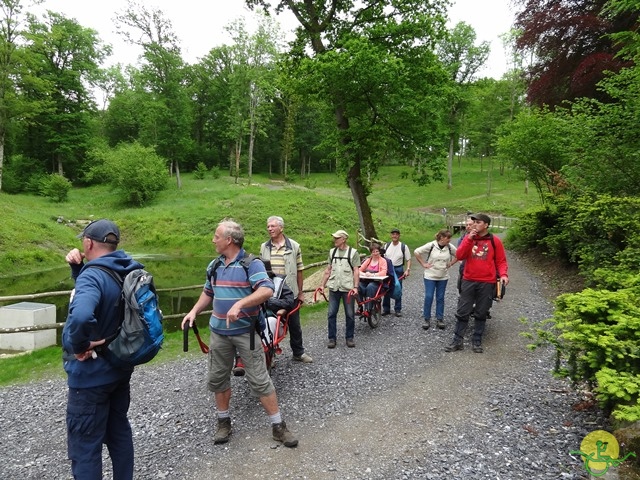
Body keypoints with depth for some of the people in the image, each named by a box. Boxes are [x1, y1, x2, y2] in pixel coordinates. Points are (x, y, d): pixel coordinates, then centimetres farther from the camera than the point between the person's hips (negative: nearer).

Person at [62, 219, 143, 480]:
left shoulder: (93, 275, -24)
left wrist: (79, 345, -26)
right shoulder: (126, 272, 2)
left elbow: (81, 316, -44)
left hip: (91, 373, -9)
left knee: (85, 446, 5)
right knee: (119, 431, 21)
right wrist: (77, 267, 1)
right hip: (119, 366, 9)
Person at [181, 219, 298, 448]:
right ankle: (224, 422, 32)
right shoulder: (214, 266, 8)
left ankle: (278, 426, 10)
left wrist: (239, 304, -38)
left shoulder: (252, 264, -14)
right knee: (217, 378, 13)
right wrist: (194, 311, 6)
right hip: (218, 331, 6)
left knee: (260, 380, -2)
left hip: (246, 331, -6)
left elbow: (267, 290, -28)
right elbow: (208, 292, 21)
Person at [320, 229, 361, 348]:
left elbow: (356, 271, -6)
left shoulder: (353, 252, -3)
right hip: (334, 288, 3)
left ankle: (349, 337, 19)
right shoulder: (332, 252, 10)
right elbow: (328, 270, 14)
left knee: (350, 315, 5)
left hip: (347, 288, -3)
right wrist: (323, 285, 9)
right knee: (331, 314, 3)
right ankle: (332, 338, 14)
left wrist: (355, 287, -15)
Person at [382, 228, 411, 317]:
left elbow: (408, 259, -2)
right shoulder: (387, 245, 7)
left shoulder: (403, 246, -3)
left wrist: (407, 270, -15)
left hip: (398, 270, -2)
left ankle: (398, 309, 12)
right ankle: (386, 309, 15)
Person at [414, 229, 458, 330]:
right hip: (430, 276, -3)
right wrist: (423, 264, -7)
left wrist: (450, 263, 2)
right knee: (428, 297, -3)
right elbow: (416, 252, -8)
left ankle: (439, 319, 18)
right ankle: (427, 319, 9)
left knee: (440, 298, 9)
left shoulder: (450, 247, -4)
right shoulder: (431, 245, -13)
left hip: (443, 277, 3)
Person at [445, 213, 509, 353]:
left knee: (481, 314, 9)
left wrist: (503, 274, -14)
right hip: (468, 281, 2)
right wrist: (469, 239, -15)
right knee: (462, 313, 3)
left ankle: (477, 342, 20)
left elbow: (501, 261, 3)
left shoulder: (494, 241, 0)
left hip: (487, 283, -1)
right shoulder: (468, 238, 4)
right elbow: (459, 256, -7)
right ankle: (457, 341, 11)